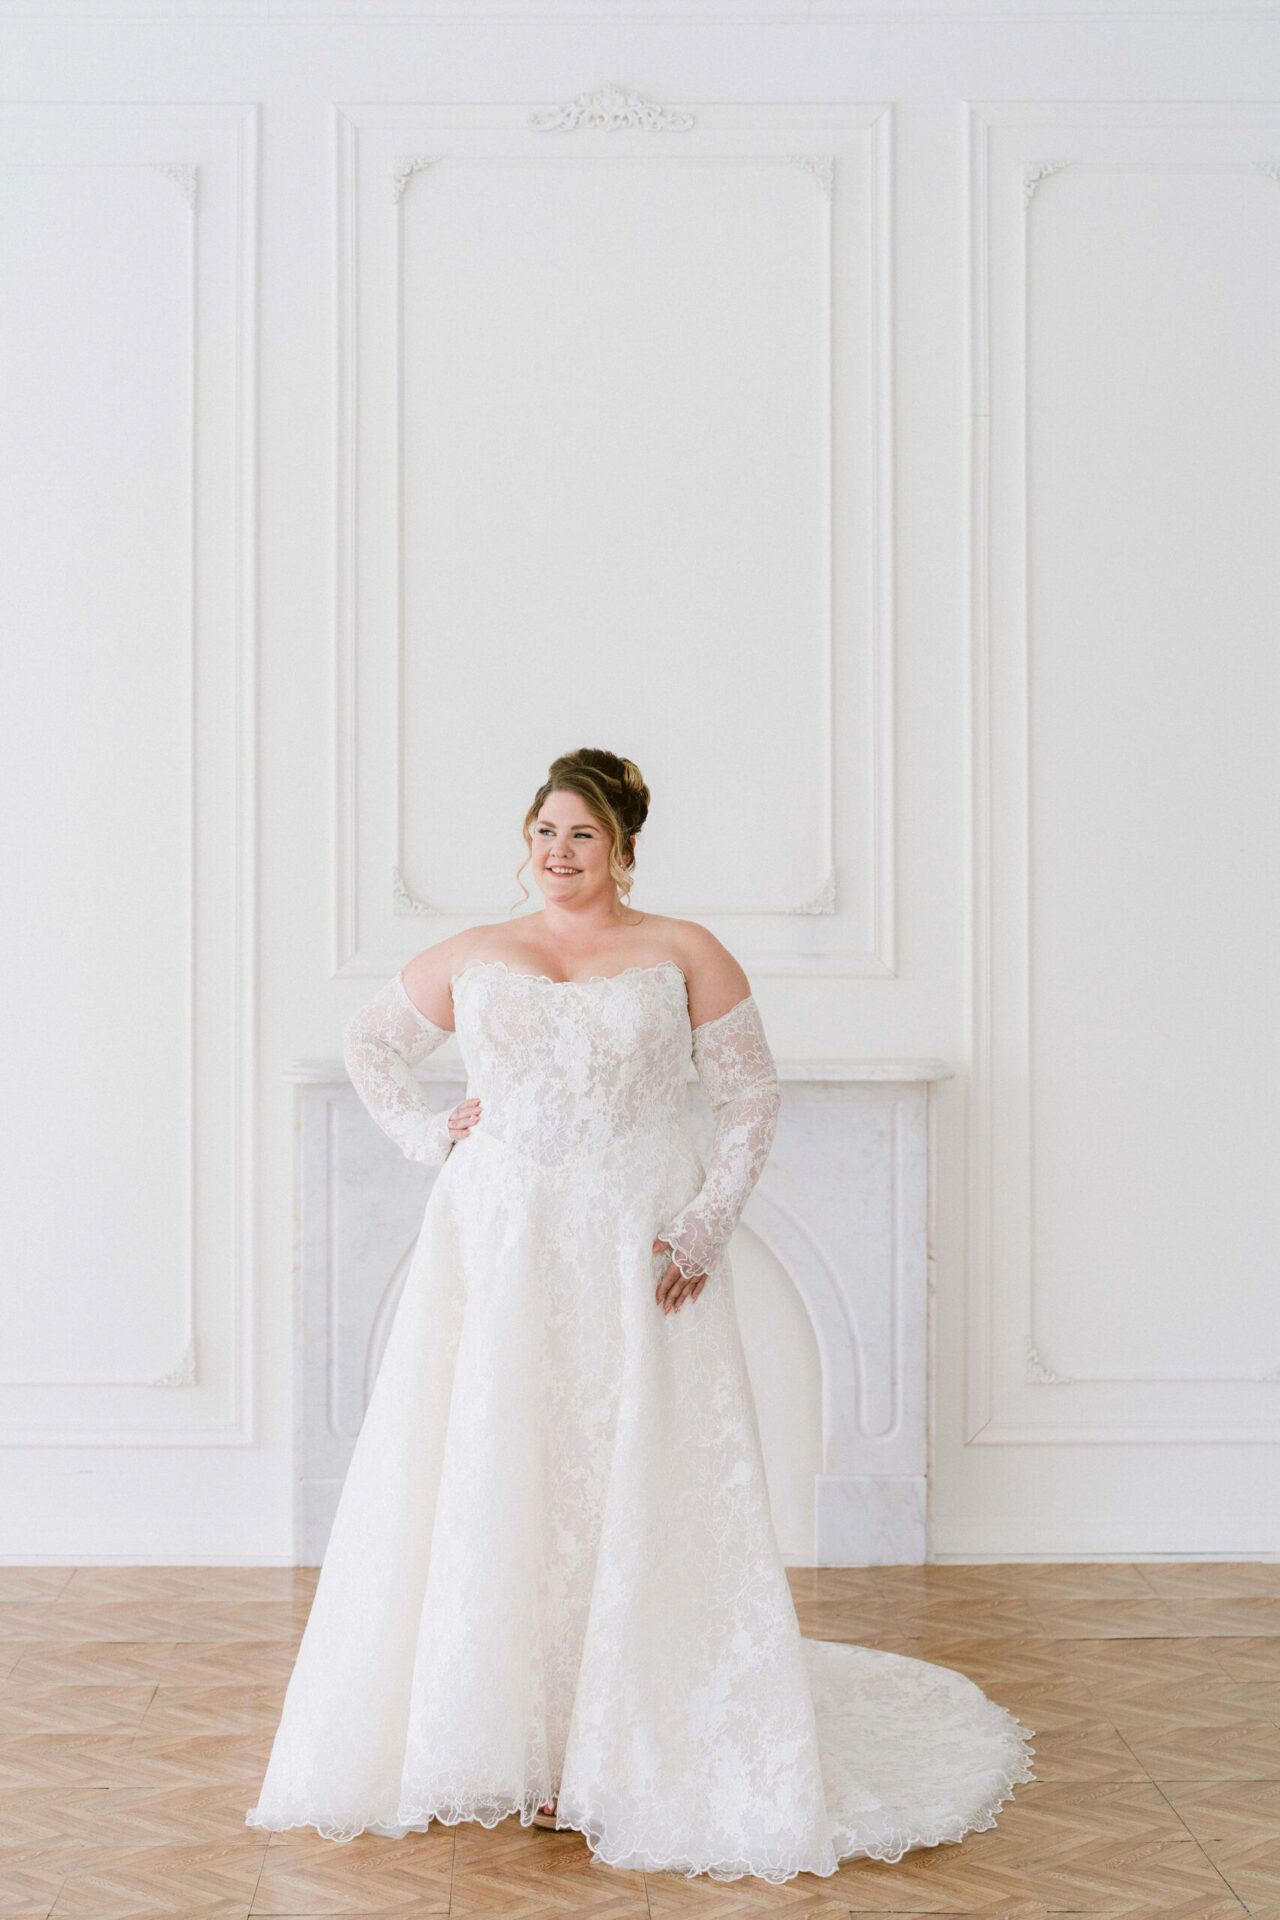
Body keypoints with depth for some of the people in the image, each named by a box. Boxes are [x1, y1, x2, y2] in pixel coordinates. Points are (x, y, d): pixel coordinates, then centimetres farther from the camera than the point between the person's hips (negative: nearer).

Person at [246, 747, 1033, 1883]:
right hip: (494, 1253, 2)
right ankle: (505, 1738, 11)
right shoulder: (473, 958, 12)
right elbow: (371, 1043, 24)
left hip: (635, 1257, -2)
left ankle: (631, 1746, 6)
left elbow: (752, 1096, 4)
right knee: (485, 1482, 1)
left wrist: (708, 1223, -8)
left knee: (636, 1483, -2)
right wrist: (428, 1136, 7)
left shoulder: (685, 955, 5)